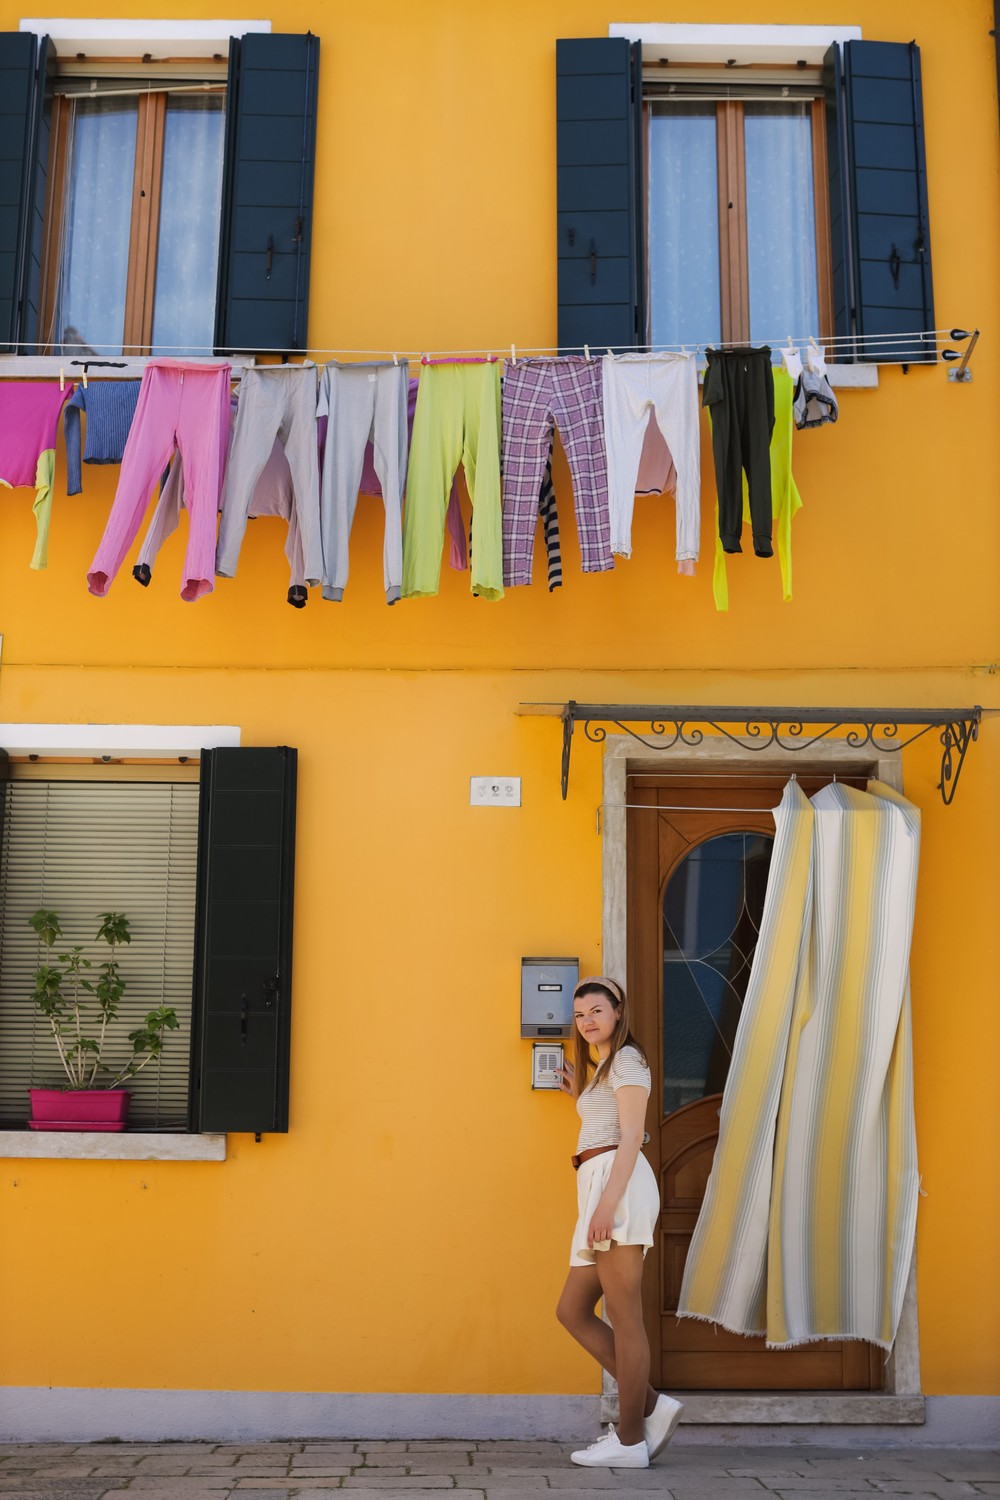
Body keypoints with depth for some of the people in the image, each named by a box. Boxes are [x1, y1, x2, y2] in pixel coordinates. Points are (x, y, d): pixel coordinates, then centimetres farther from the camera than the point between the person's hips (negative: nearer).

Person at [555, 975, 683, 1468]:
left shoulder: (626, 1059, -2)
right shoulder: (602, 1067, 26)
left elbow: (632, 1135, -13)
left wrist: (609, 1200, -22)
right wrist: (580, 1098, 25)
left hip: (620, 1182, -10)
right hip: (600, 1187, 10)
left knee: (624, 1316, -5)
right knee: (572, 1311, 8)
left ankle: (630, 1441, 1)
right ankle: (651, 1405, 9)